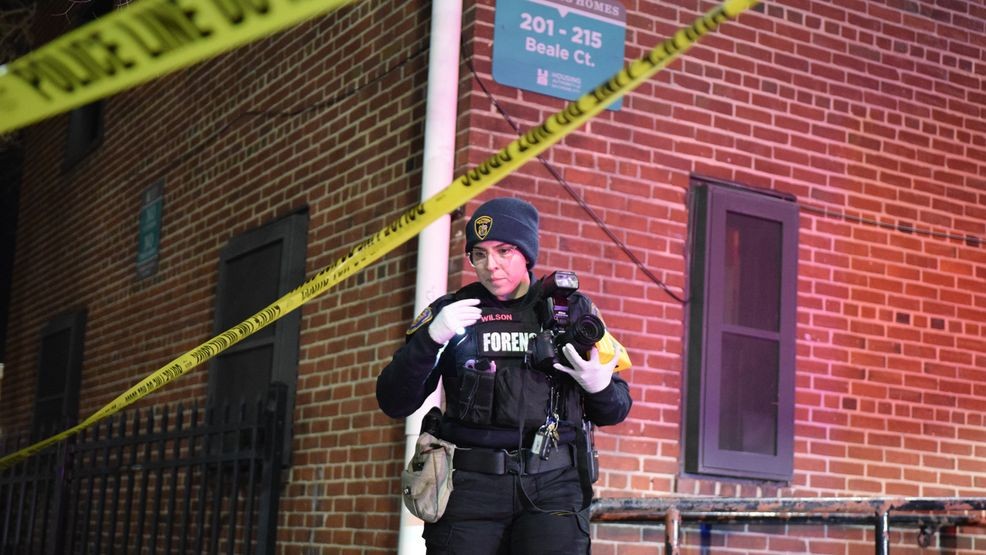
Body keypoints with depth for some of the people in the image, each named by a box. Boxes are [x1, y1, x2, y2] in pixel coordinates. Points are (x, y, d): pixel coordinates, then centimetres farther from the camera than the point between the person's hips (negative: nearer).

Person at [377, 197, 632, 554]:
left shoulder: (571, 310, 9)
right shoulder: (451, 313, 8)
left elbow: (613, 411, 15)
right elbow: (394, 404, 2)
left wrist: (600, 387, -8)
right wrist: (430, 338, -13)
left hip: (553, 485, 0)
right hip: (470, 484, 0)